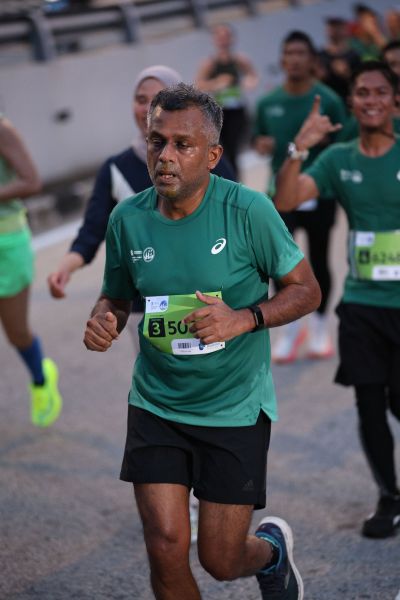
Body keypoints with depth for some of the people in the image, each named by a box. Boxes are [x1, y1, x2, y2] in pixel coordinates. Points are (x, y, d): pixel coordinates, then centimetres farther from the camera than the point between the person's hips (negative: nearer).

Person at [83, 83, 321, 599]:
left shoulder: (248, 210, -14)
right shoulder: (127, 218, -4)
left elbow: (307, 290, -5)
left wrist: (244, 319, -22)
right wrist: (102, 320, -11)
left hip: (236, 407, -2)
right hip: (155, 404, 3)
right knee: (166, 550, -4)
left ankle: (272, 547, 41)